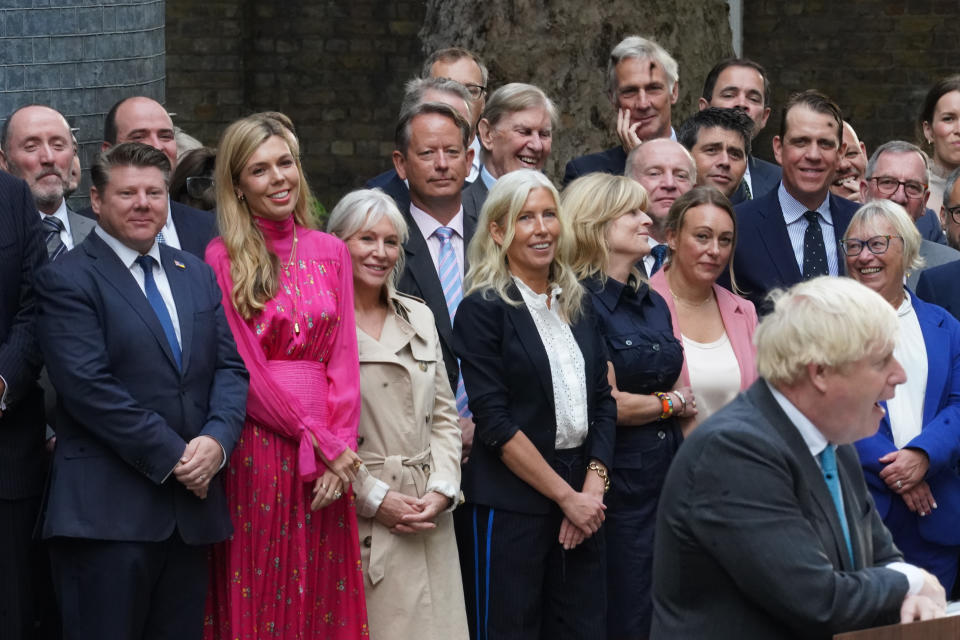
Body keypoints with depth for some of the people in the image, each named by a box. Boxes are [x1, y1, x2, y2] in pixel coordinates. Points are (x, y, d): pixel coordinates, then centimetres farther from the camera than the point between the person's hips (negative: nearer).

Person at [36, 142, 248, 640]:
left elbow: (231, 367, 11)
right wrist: (171, 456, -14)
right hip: (107, 510, -6)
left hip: (192, 505, 6)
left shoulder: (197, 275, 16)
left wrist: (217, 439, -9)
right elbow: (89, 387, -14)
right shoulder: (67, 280, -4)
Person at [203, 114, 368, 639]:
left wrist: (339, 444, -7)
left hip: (329, 454, 4)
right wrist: (319, 440, -10)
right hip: (255, 449, -4)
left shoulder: (329, 252, 11)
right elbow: (242, 369, -7)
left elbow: (343, 359, 6)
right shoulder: (222, 259, -3)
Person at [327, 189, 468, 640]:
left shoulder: (419, 318, 15)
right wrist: (374, 497, -10)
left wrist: (442, 489, 0)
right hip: (357, 519, -5)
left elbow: (443, 415, 15)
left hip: (428, 517, 5)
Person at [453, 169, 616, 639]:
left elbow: (602, 402, 11)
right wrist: (566, 495, -11)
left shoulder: (576, 306, 12)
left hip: (582, 503, 5)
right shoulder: (483, 310, -6)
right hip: (510, 507, -5)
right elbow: (495, 422, -12)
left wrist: (593, 489, -3)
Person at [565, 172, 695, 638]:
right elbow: (609, 404, -15)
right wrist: (673, 402, 1)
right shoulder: (582, 303, -12)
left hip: (667, 471, 7)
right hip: (620, 476, -7)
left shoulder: (653, 303, 12)